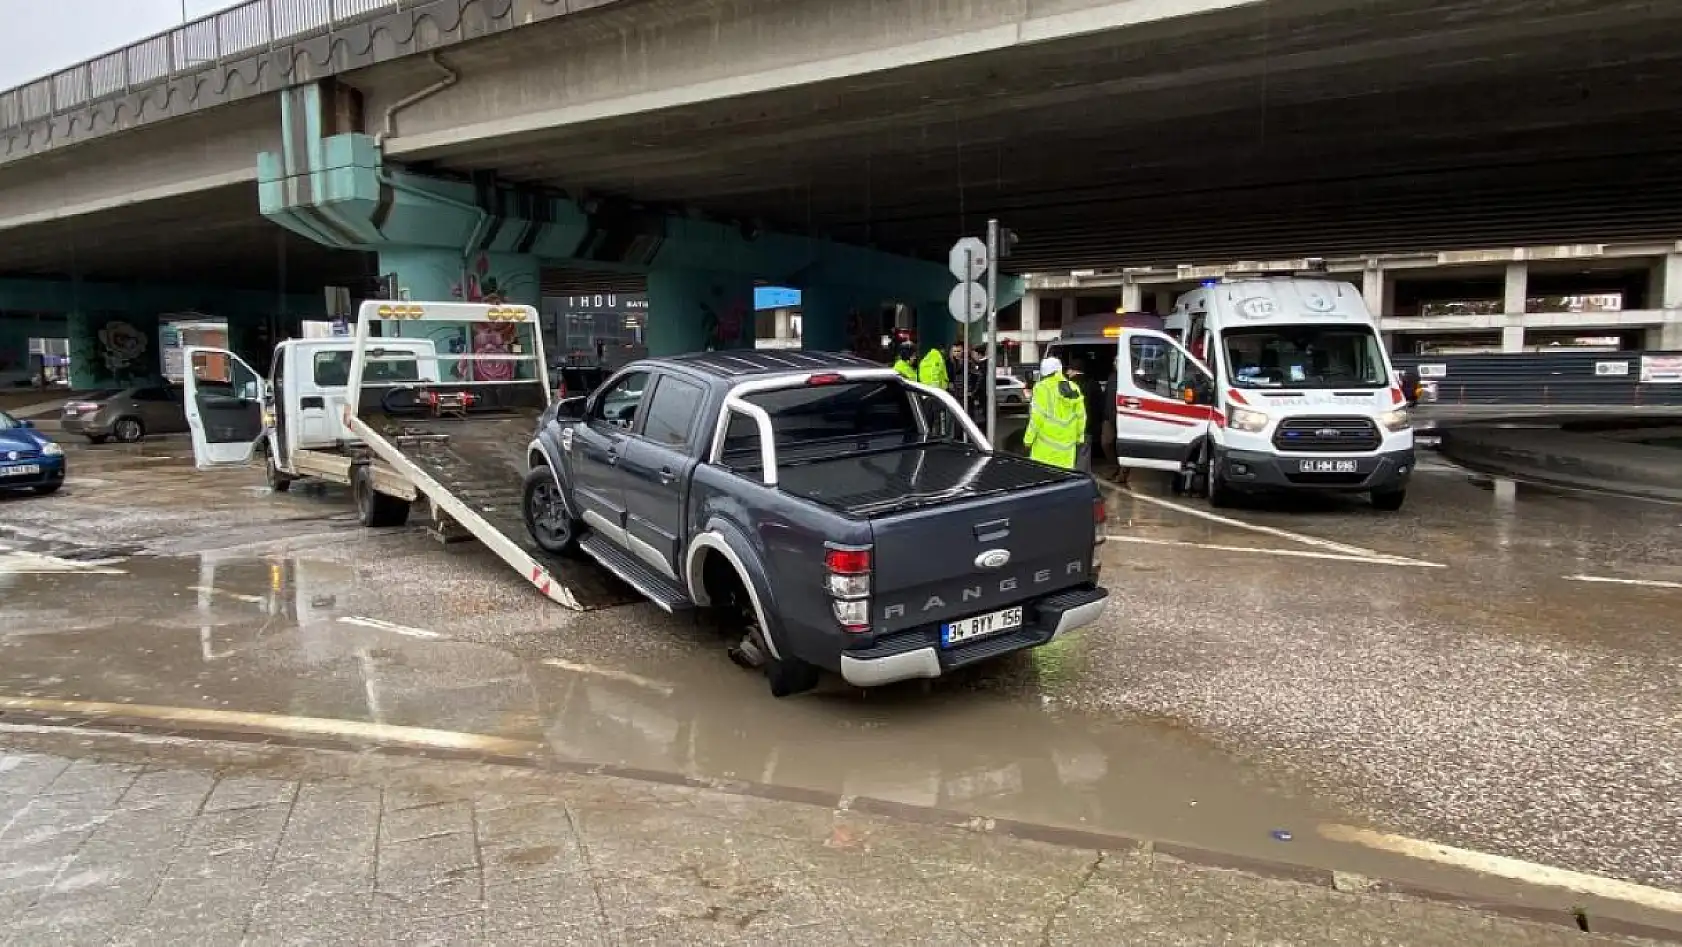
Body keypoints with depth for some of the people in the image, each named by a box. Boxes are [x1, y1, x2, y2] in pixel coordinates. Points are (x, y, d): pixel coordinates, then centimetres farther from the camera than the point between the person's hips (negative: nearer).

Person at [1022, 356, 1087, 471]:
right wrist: (1079, 437, 23)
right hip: (1067, 443, 6)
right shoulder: (1073, 388, 10)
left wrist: (1028, 438, -7)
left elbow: (1038, 415, -13)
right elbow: (1081, 415, 13)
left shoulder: (1042, 387, -8)